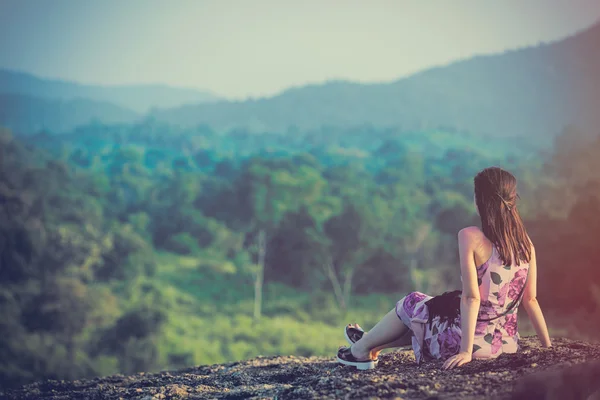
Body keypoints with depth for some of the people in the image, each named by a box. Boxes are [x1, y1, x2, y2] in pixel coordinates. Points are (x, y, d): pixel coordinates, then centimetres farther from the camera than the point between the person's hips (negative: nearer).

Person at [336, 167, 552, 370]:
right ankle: (373, 344, 49)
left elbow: (471, 297, -20)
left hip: (476, 342, -6)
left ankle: (362, 348, 45)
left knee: (411, 304, 23)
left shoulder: (470, 237, -16)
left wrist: (466, 351, -19)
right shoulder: (525, 241, 0)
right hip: (506, 342, 6)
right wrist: (548, 346, 11)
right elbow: (530, 299, 3)